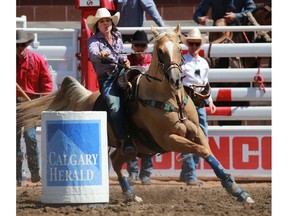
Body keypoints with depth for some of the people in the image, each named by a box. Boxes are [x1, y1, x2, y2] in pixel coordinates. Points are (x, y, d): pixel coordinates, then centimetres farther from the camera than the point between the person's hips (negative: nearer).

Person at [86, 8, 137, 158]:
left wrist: (125, 61, 8)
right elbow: (92, 53, -19)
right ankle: (124, 141, -33)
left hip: (122, 72, 6)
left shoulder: (118, 38, 19)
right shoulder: (93, 40, 3)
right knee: (115, 106, -27)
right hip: (106, 79, -6)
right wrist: (100, 55, -42)